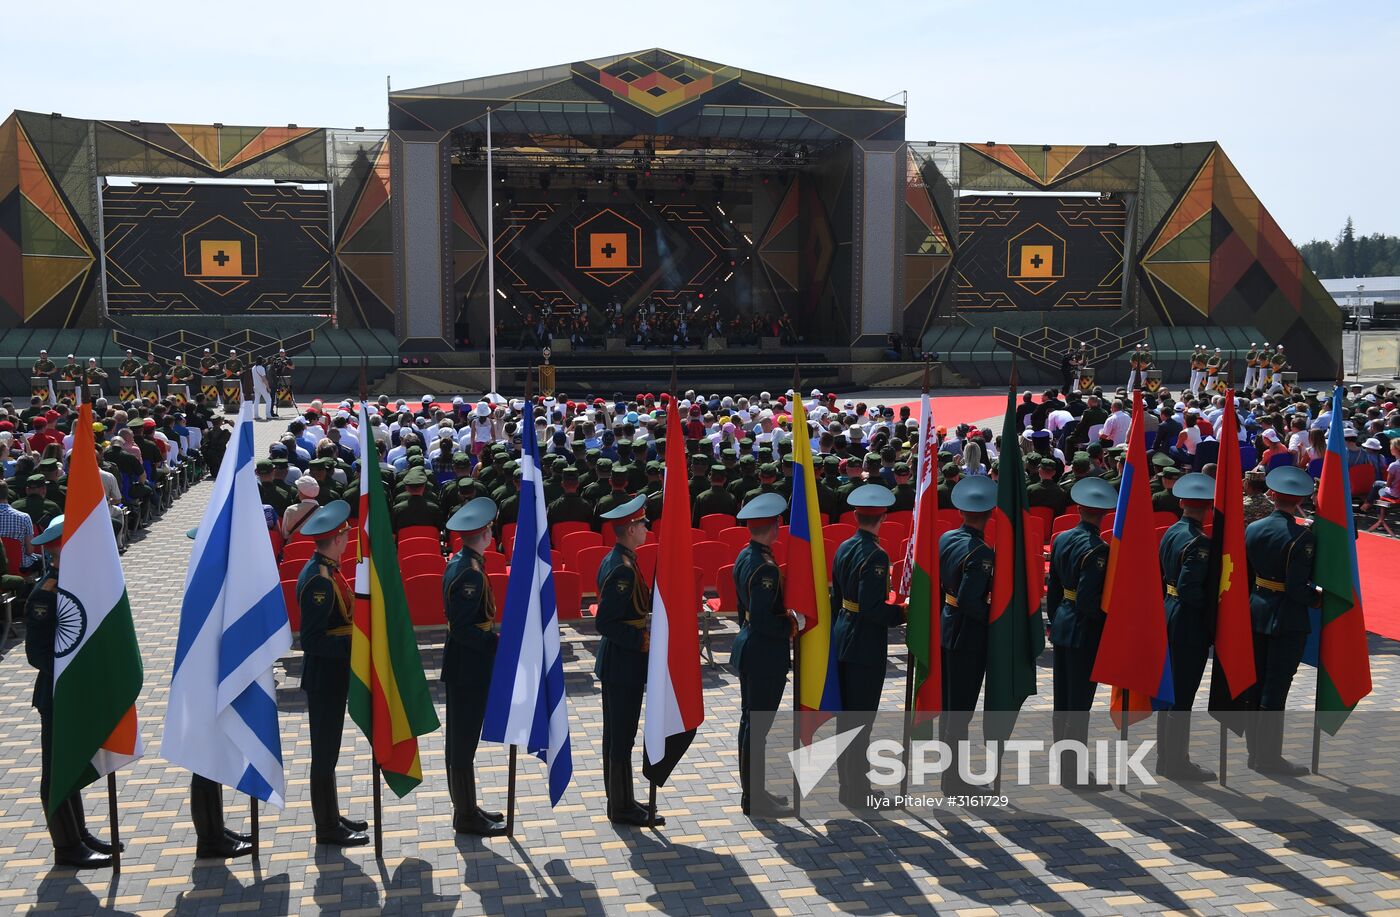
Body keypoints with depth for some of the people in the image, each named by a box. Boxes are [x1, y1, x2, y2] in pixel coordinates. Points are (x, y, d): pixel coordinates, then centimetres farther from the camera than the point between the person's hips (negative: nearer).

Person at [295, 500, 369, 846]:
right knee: (325, 752, 1)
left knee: (328, 750, 18)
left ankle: (331, 817, 30)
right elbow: (312, 640, -25)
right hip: (325, 677, -10)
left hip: (331, 676, 10)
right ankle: (327, 828, 12)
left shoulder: (325, 571, 7)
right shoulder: (319, 580, -23)